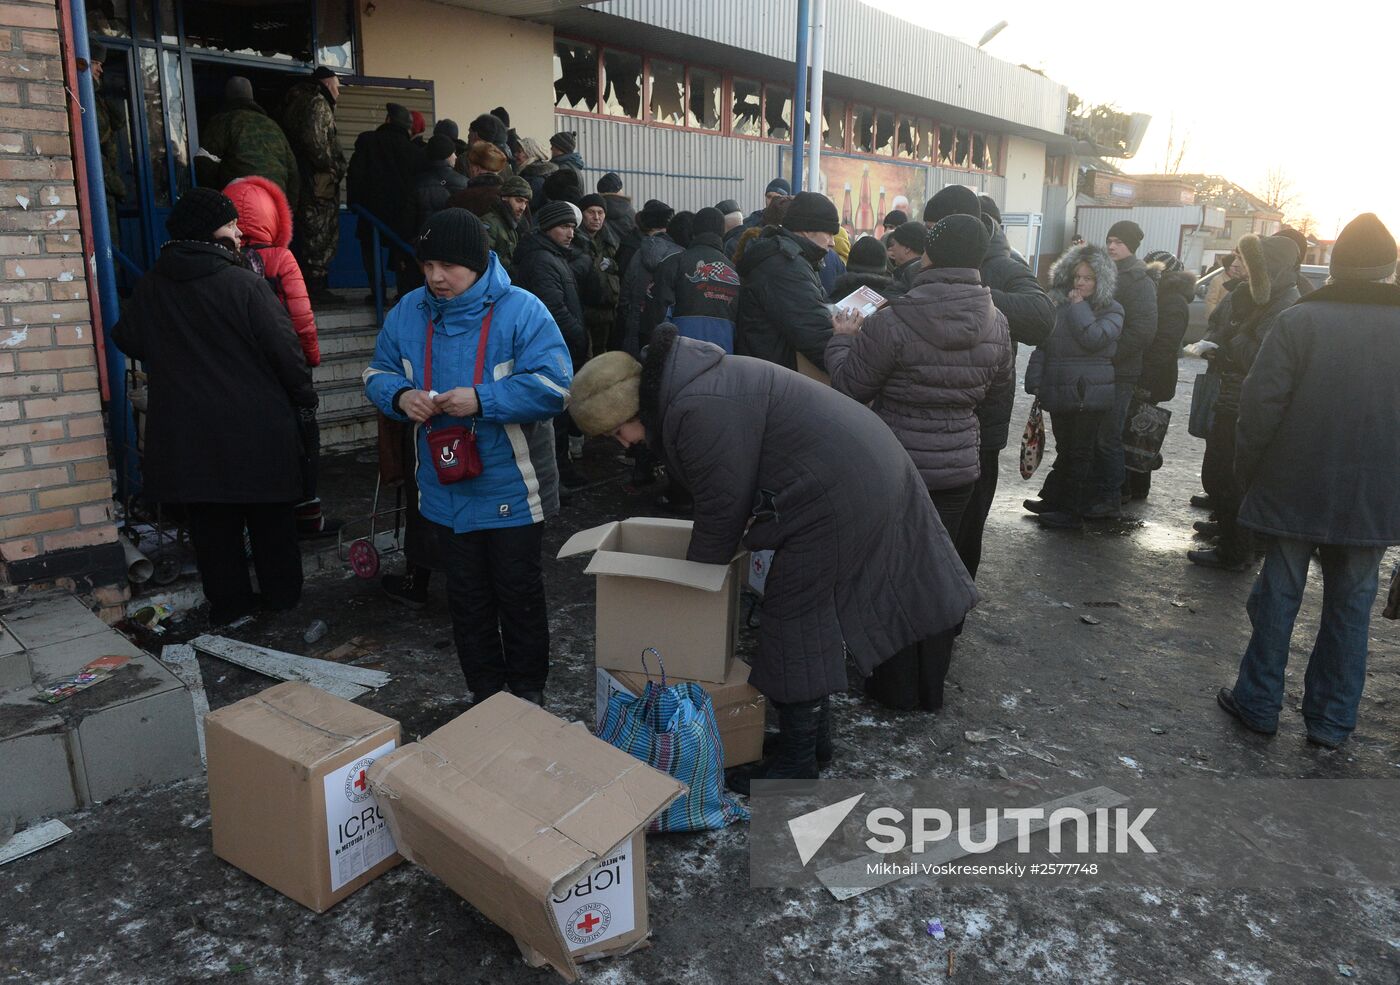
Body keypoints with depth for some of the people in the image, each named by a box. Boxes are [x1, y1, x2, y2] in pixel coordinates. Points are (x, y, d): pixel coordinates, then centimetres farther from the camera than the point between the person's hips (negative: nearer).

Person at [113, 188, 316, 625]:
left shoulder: (151, 286, 1)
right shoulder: (246, 285, -15)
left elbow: (127, 339, 14)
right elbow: (284, 350, -14)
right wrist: (304, 397, 1)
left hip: (186, 429, 4)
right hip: (255, 426, -3)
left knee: (210, 519, 13)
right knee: (269, 515, 12)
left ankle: (228, 600, 20)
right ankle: (282, 593, 23)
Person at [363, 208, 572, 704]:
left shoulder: (520, 310, -14)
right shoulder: (408, 311, 2)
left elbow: (554, 385, -21)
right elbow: (378, 373, 11)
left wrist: (481, 399, -27)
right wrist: (400, 395, -13)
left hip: (512, 490, -5)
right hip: (446, 490, 5)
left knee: (518, 592, 9)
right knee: (466, 595, 16)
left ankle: (526, 692, 28)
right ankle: (484, 691, 33)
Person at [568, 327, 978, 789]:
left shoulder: (698, 410, -24)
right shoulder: (685, 384, 9)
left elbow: (723, 507, -16)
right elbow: (722, 490, 17)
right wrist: (705, 560, 19)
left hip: (838, 494, -11)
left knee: (795, 617, 0)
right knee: (811, 612, 19)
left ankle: (796, 764, 14)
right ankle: (815, 735, 35)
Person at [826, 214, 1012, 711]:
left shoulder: (891, 322, -22)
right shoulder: (995, 322, -5)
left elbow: (850, 386, -11)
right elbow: (1002, 381, 12)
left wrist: (843, 339, 7)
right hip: (958, 467, 5)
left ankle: (896, 687, 23)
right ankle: (932, 686, 30)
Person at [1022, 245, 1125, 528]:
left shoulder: (1111, 310, -2)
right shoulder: (1058, 305, 10)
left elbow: (1095, 338, -21)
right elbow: (1041, 346, 11)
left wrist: (1078, 306, -10)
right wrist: (1035, 382, 3)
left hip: (1089, 395, -5)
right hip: (1059, 392, 5)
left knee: (1080, 453, 0)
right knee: (1064, 449, 17)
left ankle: (1073, 512, 6)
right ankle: (1053, 499, 27)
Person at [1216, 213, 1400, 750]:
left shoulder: (1300, 319, -10)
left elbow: (1262, 403, -12)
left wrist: (1250, 469, 1)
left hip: (1296, 488, -2)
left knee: (1279, 594, 9)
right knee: (1351, 603, 12)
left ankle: (1258, 702, 18)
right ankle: (1332, 719, 19)